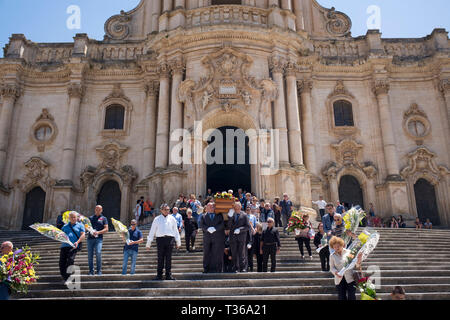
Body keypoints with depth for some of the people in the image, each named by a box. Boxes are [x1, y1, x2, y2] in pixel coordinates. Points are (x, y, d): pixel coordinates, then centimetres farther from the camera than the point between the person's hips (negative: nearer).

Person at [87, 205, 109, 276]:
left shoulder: (104, 218, 12)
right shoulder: (91, 218, 20)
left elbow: (106, 229, 3)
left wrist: (98, 232, -12)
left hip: (99, 239, -3)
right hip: (90, 238, 3)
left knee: (98, 253, -17)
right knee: (90, 255, 1)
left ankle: (99, 271, -10)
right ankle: (91, 271, 11)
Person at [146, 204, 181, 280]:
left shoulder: (172, 219, 12)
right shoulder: (157, 219, 8)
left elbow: (176, 230, 16)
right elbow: (152, 231, 10)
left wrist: (178, 242, 14)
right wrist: (148, 244, 8)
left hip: (170, 239, 1)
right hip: (160, 239, -1)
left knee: (168, 258, 1)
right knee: (160, 258, 1)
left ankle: (168, 275, 8)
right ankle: (159, 275, 8)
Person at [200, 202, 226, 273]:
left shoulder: (219, 215, 12)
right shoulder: (203, 216, 15)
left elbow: (222, 224, -2)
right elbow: (201, 225, 1)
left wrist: (214, 228, -16)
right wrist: (208, 229, -18)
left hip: (218, 238, -1)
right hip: (207, 238, 1)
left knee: (217, 253, -3)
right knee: (207, 253, 1)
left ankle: (217, 269, 2)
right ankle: (206, 269, 8)